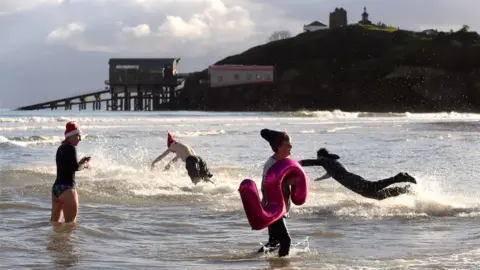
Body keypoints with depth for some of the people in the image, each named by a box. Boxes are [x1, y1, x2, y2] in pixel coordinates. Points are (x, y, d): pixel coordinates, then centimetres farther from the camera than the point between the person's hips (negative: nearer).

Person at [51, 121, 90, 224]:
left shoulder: (61, 148, 16)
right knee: (71, 222, -4)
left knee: (55, 221, 16)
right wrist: (84, 165, 1)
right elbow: (76, 167, -18)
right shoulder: (71, 148, -10)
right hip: (67, 188, -9)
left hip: (56, 187, 9)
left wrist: (80, 162, 19)